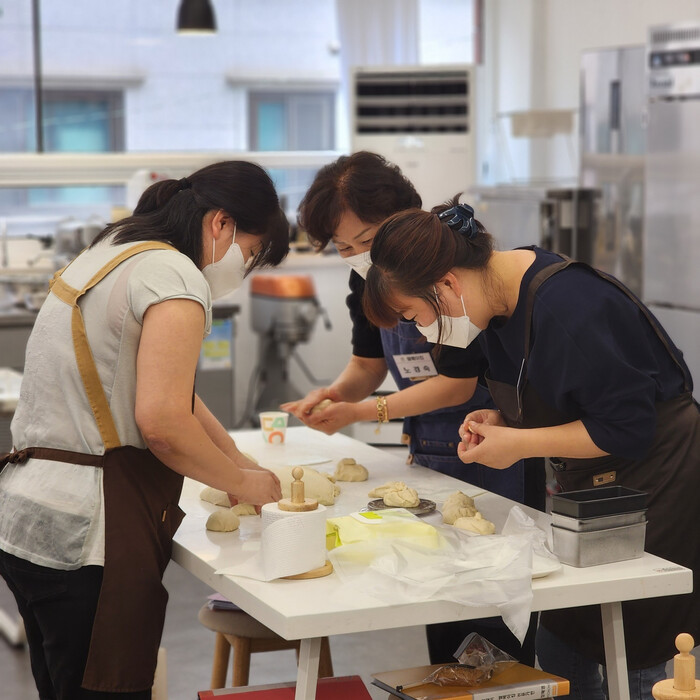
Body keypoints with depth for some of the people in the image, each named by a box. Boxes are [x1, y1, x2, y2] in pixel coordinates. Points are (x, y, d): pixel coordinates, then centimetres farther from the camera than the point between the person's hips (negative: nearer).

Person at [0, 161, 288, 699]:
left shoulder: (110, 253, 18)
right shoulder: (175, 277, -13)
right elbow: (161, 421, -21)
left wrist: (246, 467, 23)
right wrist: (242, 484, -4)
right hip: (85, 535, -10)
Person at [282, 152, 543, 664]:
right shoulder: (368, 278, 2)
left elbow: (458, 385, -21)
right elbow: (370, 362, 13)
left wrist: (363, 412, -23)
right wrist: (338, 391, -10)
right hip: (427, 454, 7)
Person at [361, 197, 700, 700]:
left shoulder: (567, 308, -27)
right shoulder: (501, 302, 3)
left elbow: (626, 428, -24)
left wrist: (519, 443, -19)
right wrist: (505, 422, -3)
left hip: (657, 485, -9)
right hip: (592, 487, 9)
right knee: (560, 649, 9)